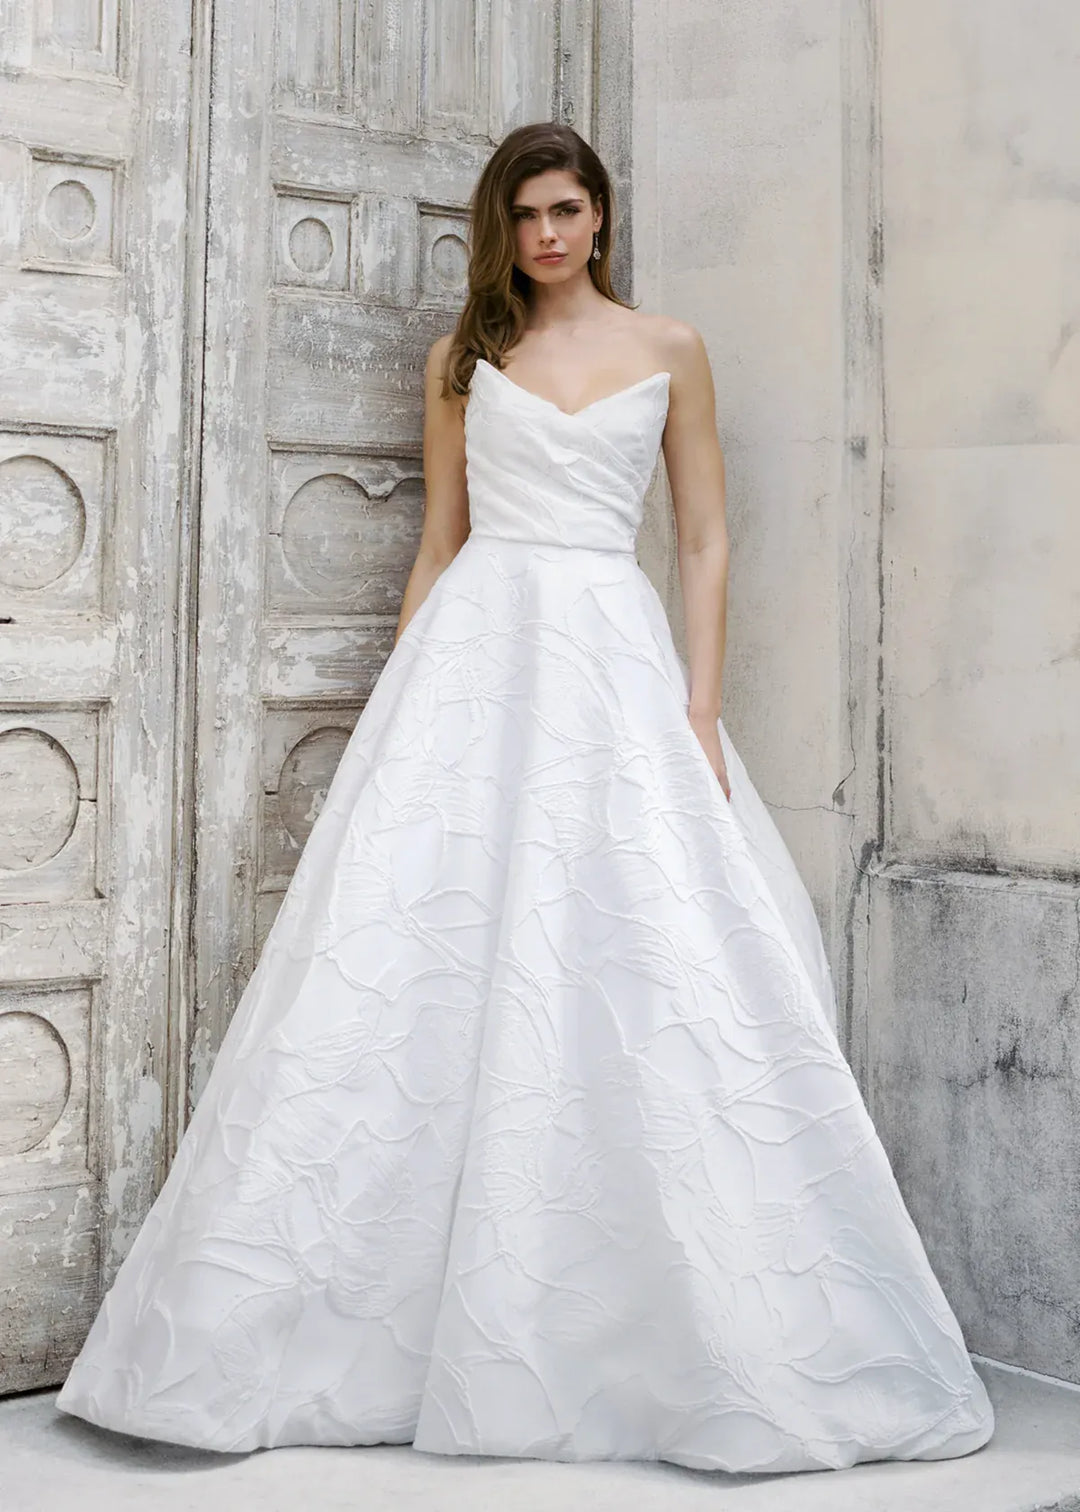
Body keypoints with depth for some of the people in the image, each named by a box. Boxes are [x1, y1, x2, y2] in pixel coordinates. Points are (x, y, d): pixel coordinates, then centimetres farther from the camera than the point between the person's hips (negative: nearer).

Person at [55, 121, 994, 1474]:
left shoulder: (668, 351, 11)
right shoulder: (462, 359, 15)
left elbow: (704, 539, 8)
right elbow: (438, 541, 15)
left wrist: (701, 708, -4)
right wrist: (402, 701, 6)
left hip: (613, 651, -1)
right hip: (475, 650, 1)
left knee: (643, 969, -8)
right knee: (424, 948, -7)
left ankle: (718, 1337, 3)